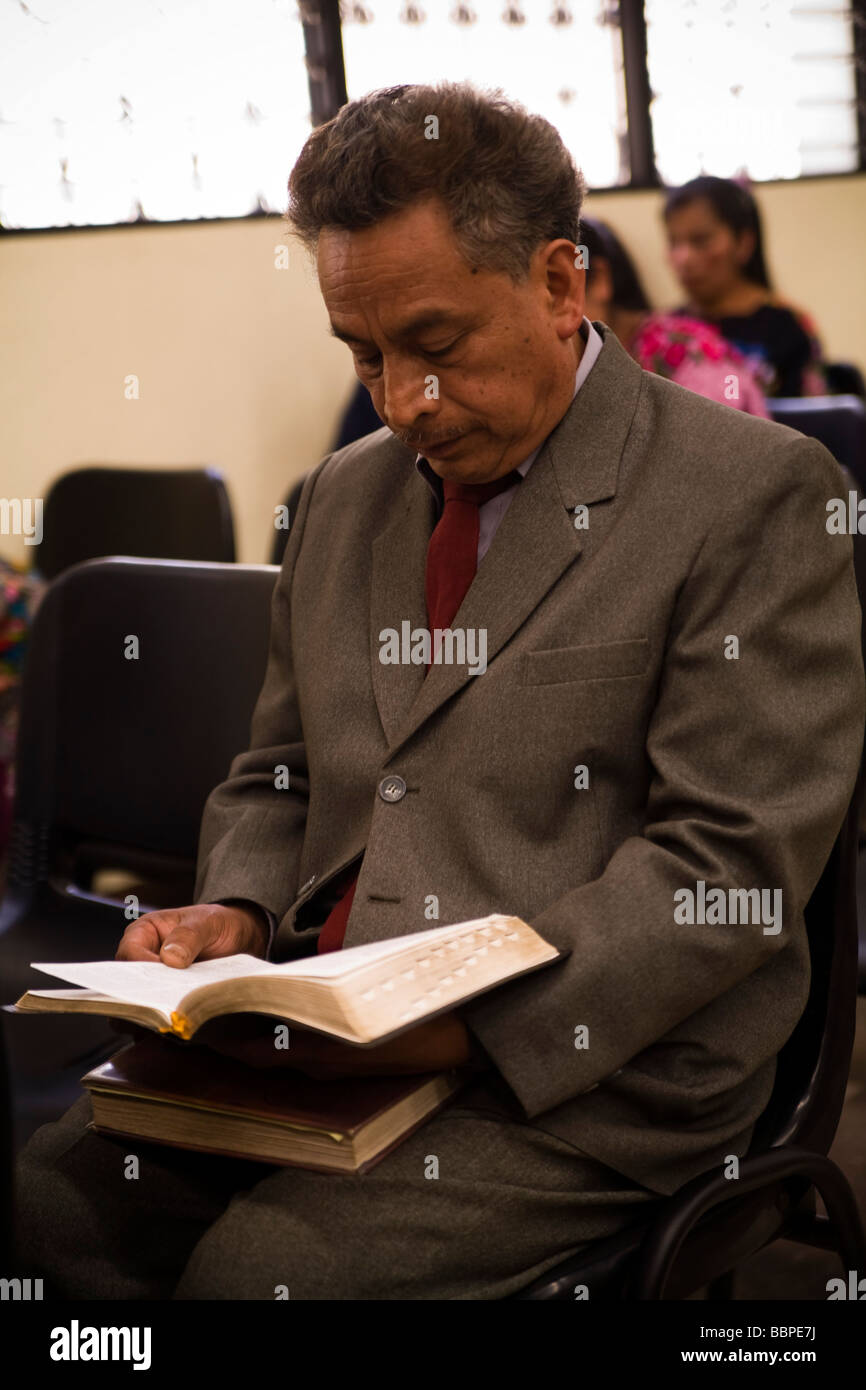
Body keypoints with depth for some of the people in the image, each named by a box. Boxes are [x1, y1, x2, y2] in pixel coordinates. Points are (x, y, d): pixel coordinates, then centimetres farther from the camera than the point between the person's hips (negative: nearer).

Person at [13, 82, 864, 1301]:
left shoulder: (755, 494, -6)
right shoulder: (344, 496, 15)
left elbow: (732, 859, -12)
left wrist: (472, 1018, -21)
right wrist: (235, 913, 0)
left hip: (582, 1069, -5)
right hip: (318, 1039, 6)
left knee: (253, 1267, -25)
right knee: (43, 1207, -14)